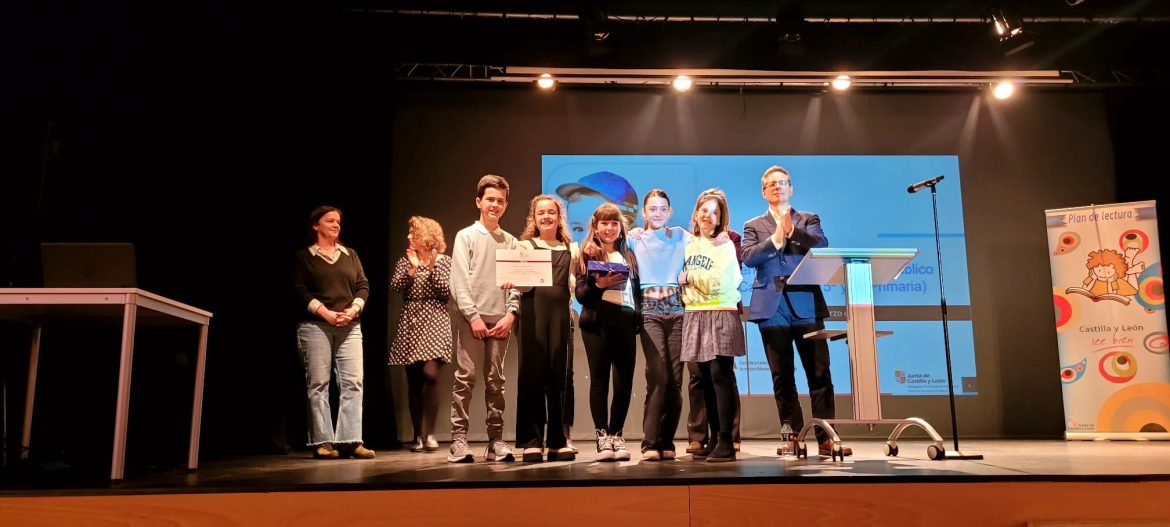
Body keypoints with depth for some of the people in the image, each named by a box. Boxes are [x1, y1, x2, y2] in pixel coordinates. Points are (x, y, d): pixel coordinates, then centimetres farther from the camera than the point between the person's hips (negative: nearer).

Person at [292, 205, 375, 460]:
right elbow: (300, 291, -3)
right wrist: (325, 313, -14)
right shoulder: (303, 256, 7)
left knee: (353, 382, -6)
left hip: (350, 327, 3)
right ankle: (322, 441, -1)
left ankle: (350, 440, -5)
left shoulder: (350, 254, 17)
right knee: (318, 383, -5)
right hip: (315, 326, -3)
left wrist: (353, 309, -8)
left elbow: (363, 286, 10)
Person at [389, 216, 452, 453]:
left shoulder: (444, 261, 4)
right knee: (413, 382, 3)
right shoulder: (404, 262, 12)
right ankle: (418, 436, 12)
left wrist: (432, 268, -11)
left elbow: (448, 291, -6)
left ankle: (430, 433, -9)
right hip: (410, 324, 3)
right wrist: (413, 268, -12)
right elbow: (395, 286, -3)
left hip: (435, 322, -3)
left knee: (430, 374, -19)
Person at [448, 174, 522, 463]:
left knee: (496, 381, 5)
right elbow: (459, 282, -3)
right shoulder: (466, 236, 5)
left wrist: (510, 314, -5)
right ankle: (459, 440, -1)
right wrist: (473, 316, -11)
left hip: (500, 321, 3)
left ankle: (495, 441, 10)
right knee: (465, 379, -5)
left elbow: (517, 282, 9)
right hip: (470, 318, -3)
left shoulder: (511, 241, 13)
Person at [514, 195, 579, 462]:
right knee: (533, 373, -4)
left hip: (560, 312, 2)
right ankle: (531, 442, 2)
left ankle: (558, 441, 11)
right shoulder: (525, 245, 10)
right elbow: (522, 286, 1)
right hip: (534, 311, -2)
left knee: (559, 374, 3)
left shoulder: (571, 249, 17)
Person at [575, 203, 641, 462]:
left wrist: (638, 318, 4)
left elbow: (637, 289, 16)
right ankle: (602, 436, 6)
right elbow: (580, 294, 0)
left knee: (624, 381, 1)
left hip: (626, 321, 3)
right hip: (598, 321, -3)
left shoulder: (629, 255, 17)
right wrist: (599, 285, -18)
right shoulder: (587, 254, 6)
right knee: (599, 379, -1)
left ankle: (616, 435, 13)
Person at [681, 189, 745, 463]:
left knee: (721, 375, -10)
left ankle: (726, 442, -7)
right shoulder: (688, 244, 15)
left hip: (720, 315, -5)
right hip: (695, 316, 5)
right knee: (705, 378, 5)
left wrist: (689, 276, -3)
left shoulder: (725, 245, -1)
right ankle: (714, 439, 12)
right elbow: (681, 280, 23)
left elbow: (718, 281, -11)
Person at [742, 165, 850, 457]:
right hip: (772, 308, 1)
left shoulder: (809, 220, 14)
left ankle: (826, 438, 1)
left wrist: (793, 230, -16)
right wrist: (775, 239, -14)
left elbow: (822, 246, -4)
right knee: (782, 378, 4)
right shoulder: (753, 226, 14)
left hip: (807, 306, 0)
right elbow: (748, 257, -2)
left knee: (820, 374, -3)